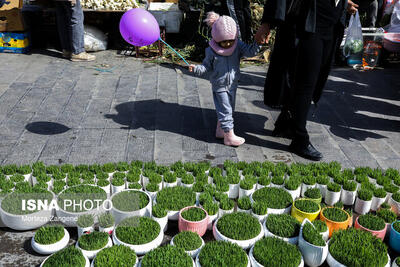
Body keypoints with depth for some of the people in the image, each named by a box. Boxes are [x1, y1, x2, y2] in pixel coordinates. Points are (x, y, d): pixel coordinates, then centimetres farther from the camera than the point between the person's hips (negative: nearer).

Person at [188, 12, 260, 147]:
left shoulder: (238, 46, -6)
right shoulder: (211, 51, -14)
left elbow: (250, 51, -16)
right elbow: (206, 67, -4)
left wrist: (257, 44, -34)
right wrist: (196, 68, -22)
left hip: (232, 84, 5)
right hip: (219, 86, -5)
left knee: (229, 109, 17)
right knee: (225, 110, -4)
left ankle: (220, 130, 35)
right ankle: (229, 136, 3)